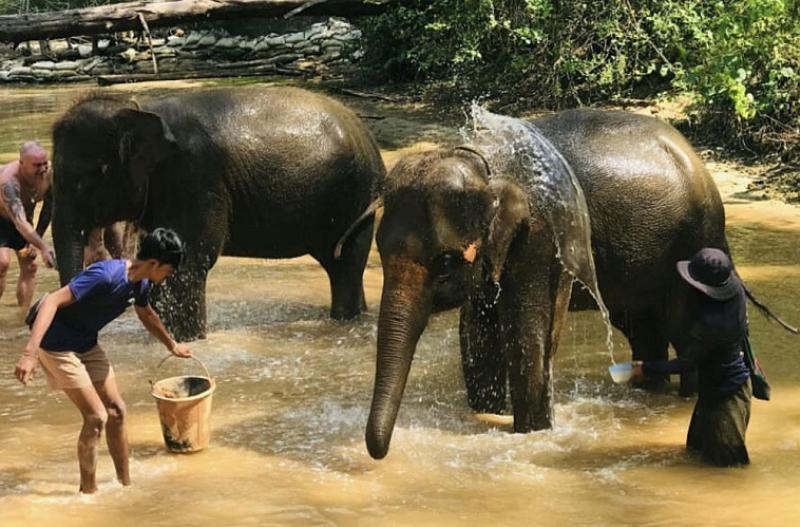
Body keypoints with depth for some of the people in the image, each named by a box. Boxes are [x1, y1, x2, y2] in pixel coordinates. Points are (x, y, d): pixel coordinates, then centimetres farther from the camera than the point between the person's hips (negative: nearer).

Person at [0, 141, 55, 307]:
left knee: (29, 265, 2)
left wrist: (36, 240, -7)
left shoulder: (50, 173, -23)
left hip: (25, 215, 6)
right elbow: (19, 223, -48)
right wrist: (43, 248, -57)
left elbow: (49, 206, -7)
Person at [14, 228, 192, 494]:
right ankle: (88, 491, 4)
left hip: (87, 344, 9)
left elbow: (146, 314, 24)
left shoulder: (139, 282, -1)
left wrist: (172, 345, 37)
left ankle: (125, 483, 20)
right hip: (57, 344, -9)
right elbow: (52, 301, -35)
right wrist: (30, 353, -43)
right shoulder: (105, 276, -30)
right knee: (96, 417, -10)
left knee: (116, 410, 8)